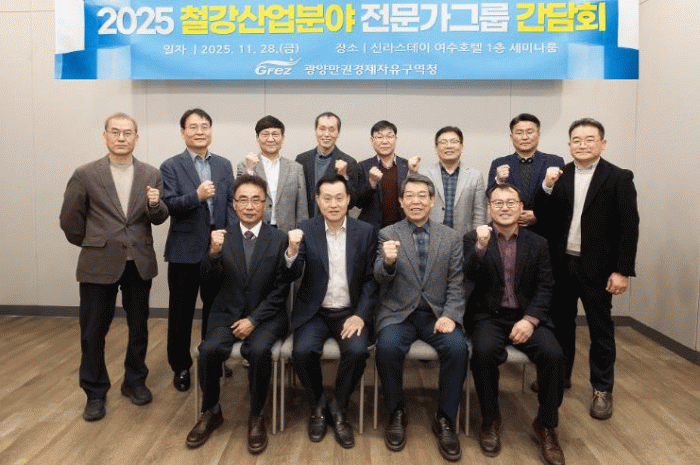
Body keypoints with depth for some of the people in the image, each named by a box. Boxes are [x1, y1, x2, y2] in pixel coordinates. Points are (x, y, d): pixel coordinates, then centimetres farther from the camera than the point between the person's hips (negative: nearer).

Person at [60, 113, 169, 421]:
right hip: (99, 264, -2)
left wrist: (155, 205, -18)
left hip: (139, 263, 2)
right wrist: (89, 245, 11)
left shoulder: (151, 175, 2)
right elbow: (70, 219, 4)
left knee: (139, 327, 13)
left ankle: (134, 381, 33)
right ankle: (95, 392, 24)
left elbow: (159, 218, 2)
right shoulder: (85, 175, -4)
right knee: (93, 331, 6)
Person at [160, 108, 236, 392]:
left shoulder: (224, 165, 10)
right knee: (181, 311, 9)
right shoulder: (171, 167, -1)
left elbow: (231, 204, 7)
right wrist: (197, 195, -26)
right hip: (185, 249, -3)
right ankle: (180, 366, 24)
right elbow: (169, 205, -11)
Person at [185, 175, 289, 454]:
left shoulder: (279, 239, -2)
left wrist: (254, 319, -15)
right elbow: (210, 279, -3)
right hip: (227, 313, 2)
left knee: (259, 350, -31)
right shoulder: (223, 236, 4)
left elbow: (280, 290, -5)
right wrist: (214, 252, -23)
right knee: (209, 349, -25)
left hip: (266, 315, -2)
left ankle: (257, 416, -6)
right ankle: (211, 412, 3)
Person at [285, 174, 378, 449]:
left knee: (357, 351, -27)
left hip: (350, 312, 0)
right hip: (314, 312, 0)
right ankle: (317, 407, 3)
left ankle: (338, 410, 0)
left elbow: (371, 279, 1)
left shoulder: (366, 232, 1)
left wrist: (361, 315, -13)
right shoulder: (306, 231, 0)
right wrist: (292, 250, -28)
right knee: (303, 351, -26)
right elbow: (293, 276, -7)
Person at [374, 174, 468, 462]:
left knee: (458, 348, -27)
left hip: (437, 313, 1)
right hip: (398, 313, -1)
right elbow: (380, 279, -4)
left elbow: (456, 284, 6)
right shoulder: (388, 235, 5)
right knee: (387, 347, -30)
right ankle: (397, 413, -3)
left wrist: (450, 315, -12)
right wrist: (388, 261, -27)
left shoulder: (450, 237, 9)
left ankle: (445, 420, -5)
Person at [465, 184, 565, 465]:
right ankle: (490, 420, -6)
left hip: (527, 316, 2)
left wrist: (530, 320, -12)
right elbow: (466, 280, -9)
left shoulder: (538, 244, 9)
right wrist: (480, 247, -25)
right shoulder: (473, 239, 3)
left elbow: (545, 288, 4)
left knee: (553, 354, -25)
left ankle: (546, 425, -1)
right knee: (484, 351, -31)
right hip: (489, 316, -1)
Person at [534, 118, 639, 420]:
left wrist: (622, 270, -13)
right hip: (561, 265, 3)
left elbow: (629, 227, -8)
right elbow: (542, 217, 1)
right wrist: (547, 187, -15)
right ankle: (560, 376, 32)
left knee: (600, 329, 7)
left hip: (597, 267, -3)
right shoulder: (559, 175, 4)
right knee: (561, 323, 15)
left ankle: (602, 390, 21)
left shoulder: (619, 178, -6)